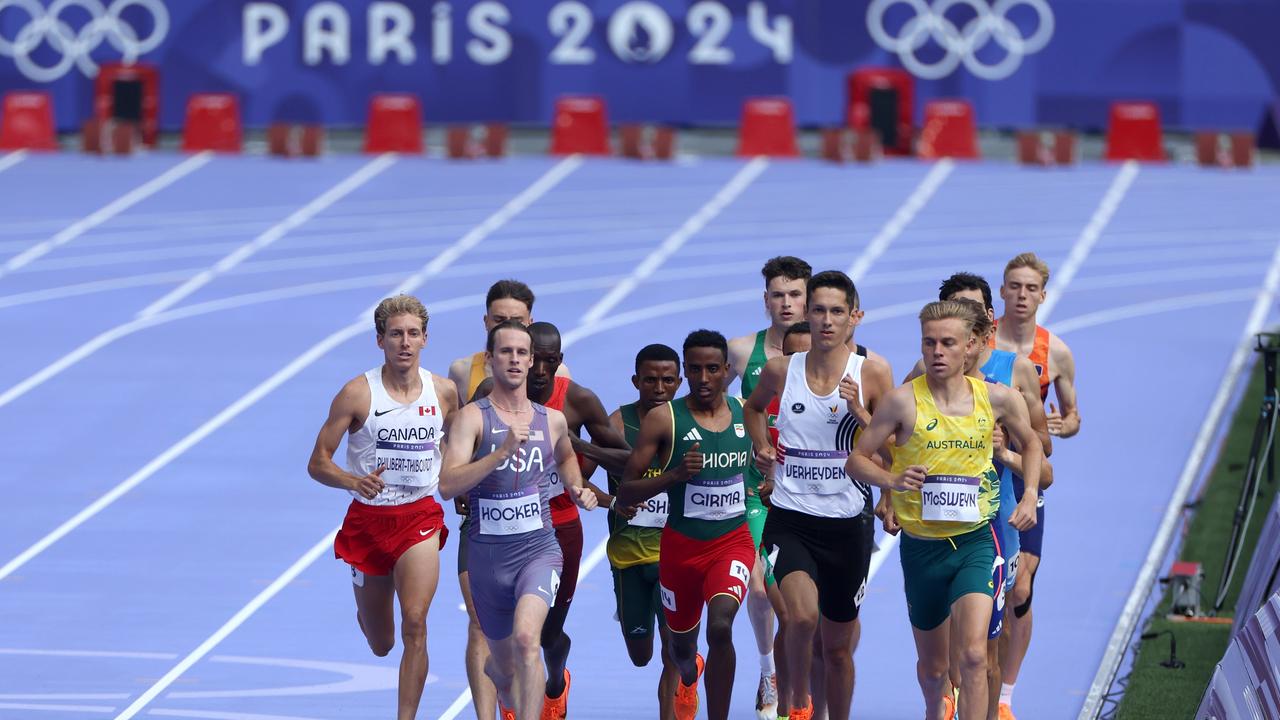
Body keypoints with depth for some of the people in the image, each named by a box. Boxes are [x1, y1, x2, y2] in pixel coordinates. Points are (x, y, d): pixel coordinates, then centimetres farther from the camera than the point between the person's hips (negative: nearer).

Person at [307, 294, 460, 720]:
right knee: (380, 645, 14)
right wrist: (354, 481, -29)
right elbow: (317, 464, -10)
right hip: (368, 520, 0)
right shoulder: (357, 393, -10)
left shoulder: (444, 392, -1)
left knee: (414, 625, -21)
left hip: (420, 517, 0)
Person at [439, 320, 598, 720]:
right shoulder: (473, 417, -7)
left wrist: (577, 490, 12)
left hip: (539, 548, 1)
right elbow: (448, 485, -21)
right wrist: (505, 449, -29)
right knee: (506, 670, 15)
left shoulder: (553, 420, 6)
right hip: (488, 555, 0)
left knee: (526, 638, -28)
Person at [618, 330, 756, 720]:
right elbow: (625, 492, -12)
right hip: (682, 545, 0)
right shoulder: (663, 419, -12)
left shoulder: (746, 413, -1)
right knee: (682, 641, 20)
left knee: (720, 626, -27)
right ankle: (689, 677, 58)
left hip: (733, 541, 0)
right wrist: (675, 474, -26)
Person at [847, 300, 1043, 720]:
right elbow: (856, 460, -4)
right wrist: (892, 480, -24)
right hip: (921, 546, 0)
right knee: (932, 666, 15)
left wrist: (1030, 495, 3)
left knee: (973, 654, -21)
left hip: (975, 540, 0)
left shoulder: (997, 399, -3)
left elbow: (1031, 444, 18)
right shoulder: (904, 401, -10)